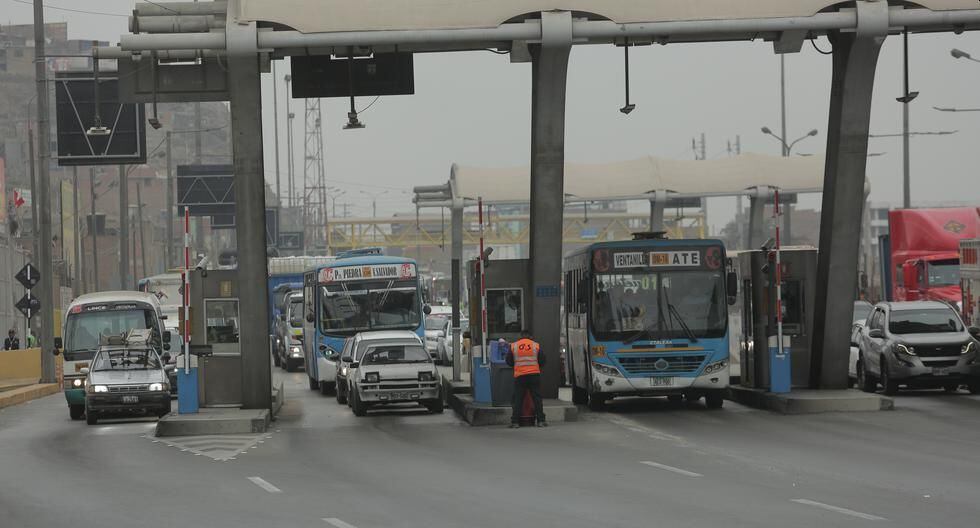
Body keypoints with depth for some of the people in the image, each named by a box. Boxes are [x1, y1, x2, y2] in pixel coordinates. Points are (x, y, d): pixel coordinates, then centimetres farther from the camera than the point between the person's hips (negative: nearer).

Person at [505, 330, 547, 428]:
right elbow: (542, 361, 7)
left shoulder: (513, 346, 5)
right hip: (534, 375, 0)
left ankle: (515, 421, 0)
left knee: (518, 399, 3)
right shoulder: (536, 346, 4)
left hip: (519, 375, 0)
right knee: (537, 398, 4)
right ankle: (541, 420, 0)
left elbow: (509, 361, 9)